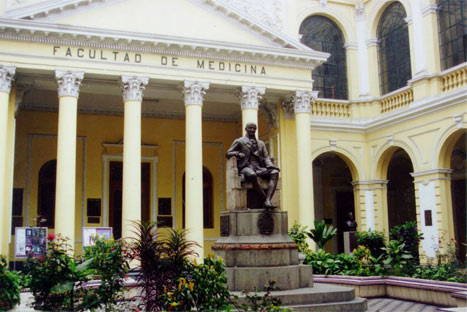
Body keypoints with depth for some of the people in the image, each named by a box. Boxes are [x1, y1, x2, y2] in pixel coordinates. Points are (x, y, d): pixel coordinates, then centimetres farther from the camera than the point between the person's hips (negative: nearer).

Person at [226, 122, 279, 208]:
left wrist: (270, 166, -5)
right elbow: (228, 154, 12)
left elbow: (266, 157, 18)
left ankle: (268, 201, -42)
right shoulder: (239, 141, 17)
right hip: (246, 167, -4)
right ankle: (266, 199, -36)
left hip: (259, 168, 4)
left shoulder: (261, 143, 28)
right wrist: (237, 154, -11)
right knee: (252, 175, -42)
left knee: (275, 172, -27)